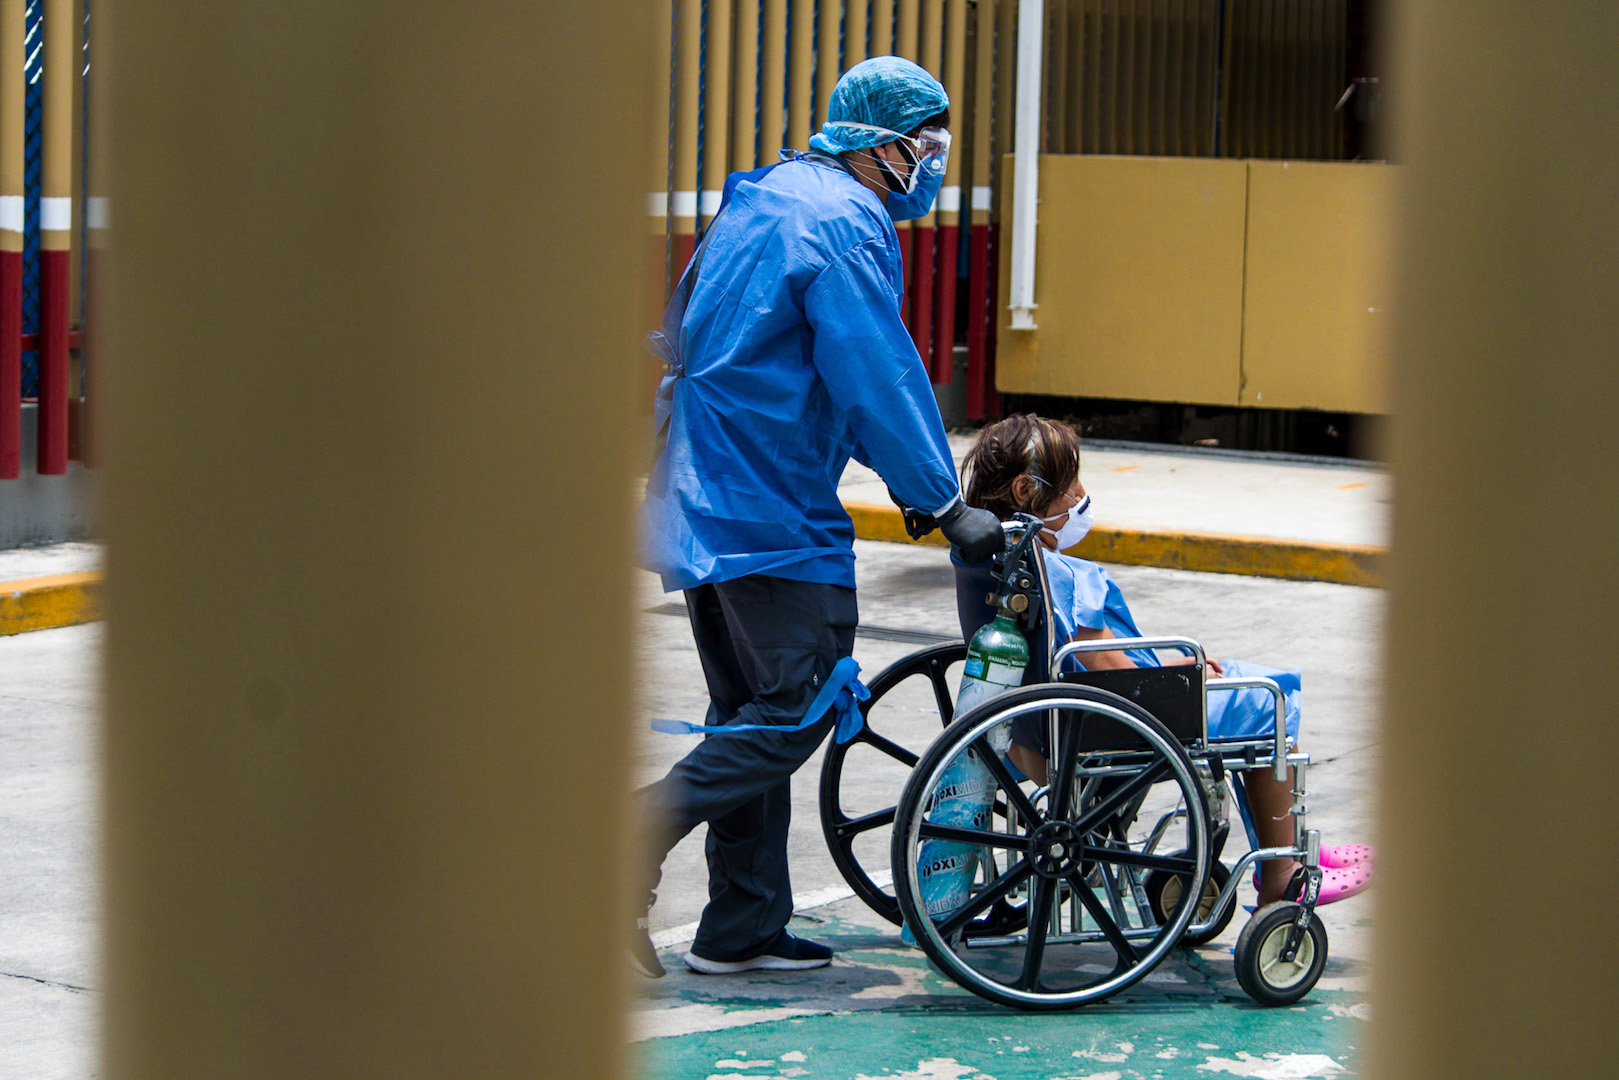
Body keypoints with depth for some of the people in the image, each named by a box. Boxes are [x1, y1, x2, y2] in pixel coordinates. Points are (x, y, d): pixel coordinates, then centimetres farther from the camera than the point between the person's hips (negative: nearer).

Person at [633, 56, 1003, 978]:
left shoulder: (763, 200, 18)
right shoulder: (842, 223, -14)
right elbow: (879, 379, -18)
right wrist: (946, 505, -11)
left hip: (705, 499, 10)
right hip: (773, 512, -10)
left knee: (754, 712, 13)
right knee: (802, 708, -6)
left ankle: (743, 928, 15)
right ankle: (633, 844, -13)